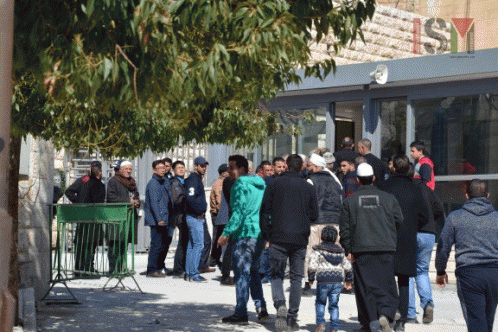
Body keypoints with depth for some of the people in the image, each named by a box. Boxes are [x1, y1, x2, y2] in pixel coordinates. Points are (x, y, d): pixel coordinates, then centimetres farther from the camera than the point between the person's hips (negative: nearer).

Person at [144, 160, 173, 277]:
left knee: (165, 242, 14)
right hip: (156, 220, -9)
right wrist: (159, 219, -23)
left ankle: (159, 266, 25)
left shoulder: (165, 181, 15)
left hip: (164, 220, 9)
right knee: (157, 244, -8)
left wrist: (169, 218, 18)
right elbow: (154, 203, -18)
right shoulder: (153, 184, -11)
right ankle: (152, 270, -3)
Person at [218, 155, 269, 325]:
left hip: (245, 234, -8)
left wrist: (226, 233, -20)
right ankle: (261, 308, 16)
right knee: (253, 271, 19)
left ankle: (241, 313, -2)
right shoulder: (261, 184, 15)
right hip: (261, 234, 8)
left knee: (242, 273, -3)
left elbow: (239, 212, -19)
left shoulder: (240, 185, -10)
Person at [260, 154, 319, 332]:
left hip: (278, 238, -1)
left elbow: (265, 210, 1)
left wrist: (266, 234, 10)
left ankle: (280, 304, -19)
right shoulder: (309, 188, 5)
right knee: (296, 277, 9)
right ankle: (292, 316, 7)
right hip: (300, 239, 1)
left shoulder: (275, 184, 1)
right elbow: (314, 215, 7)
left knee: (277, 275, 7)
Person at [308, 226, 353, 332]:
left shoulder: (317, 250, 2)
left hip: (323, 281, -3)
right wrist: (349, 281, 25)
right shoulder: (340, 251, 16)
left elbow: (312, 267, -10)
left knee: (320, 302, 15)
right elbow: (348, 267, 15)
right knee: (334, 305, 9)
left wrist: (310, 274, 8)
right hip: (338, 281, 3)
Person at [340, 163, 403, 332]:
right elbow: (399, 219, 10)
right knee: (386, 286, 5)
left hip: (361, 250, 0)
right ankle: (385, 315, -16)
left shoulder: (350, 201, 2)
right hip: (386, 248, 0)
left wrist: (348, 250, 8)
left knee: (365, 287, 5)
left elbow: (344, 228, 2)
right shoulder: (388, 198, 3)